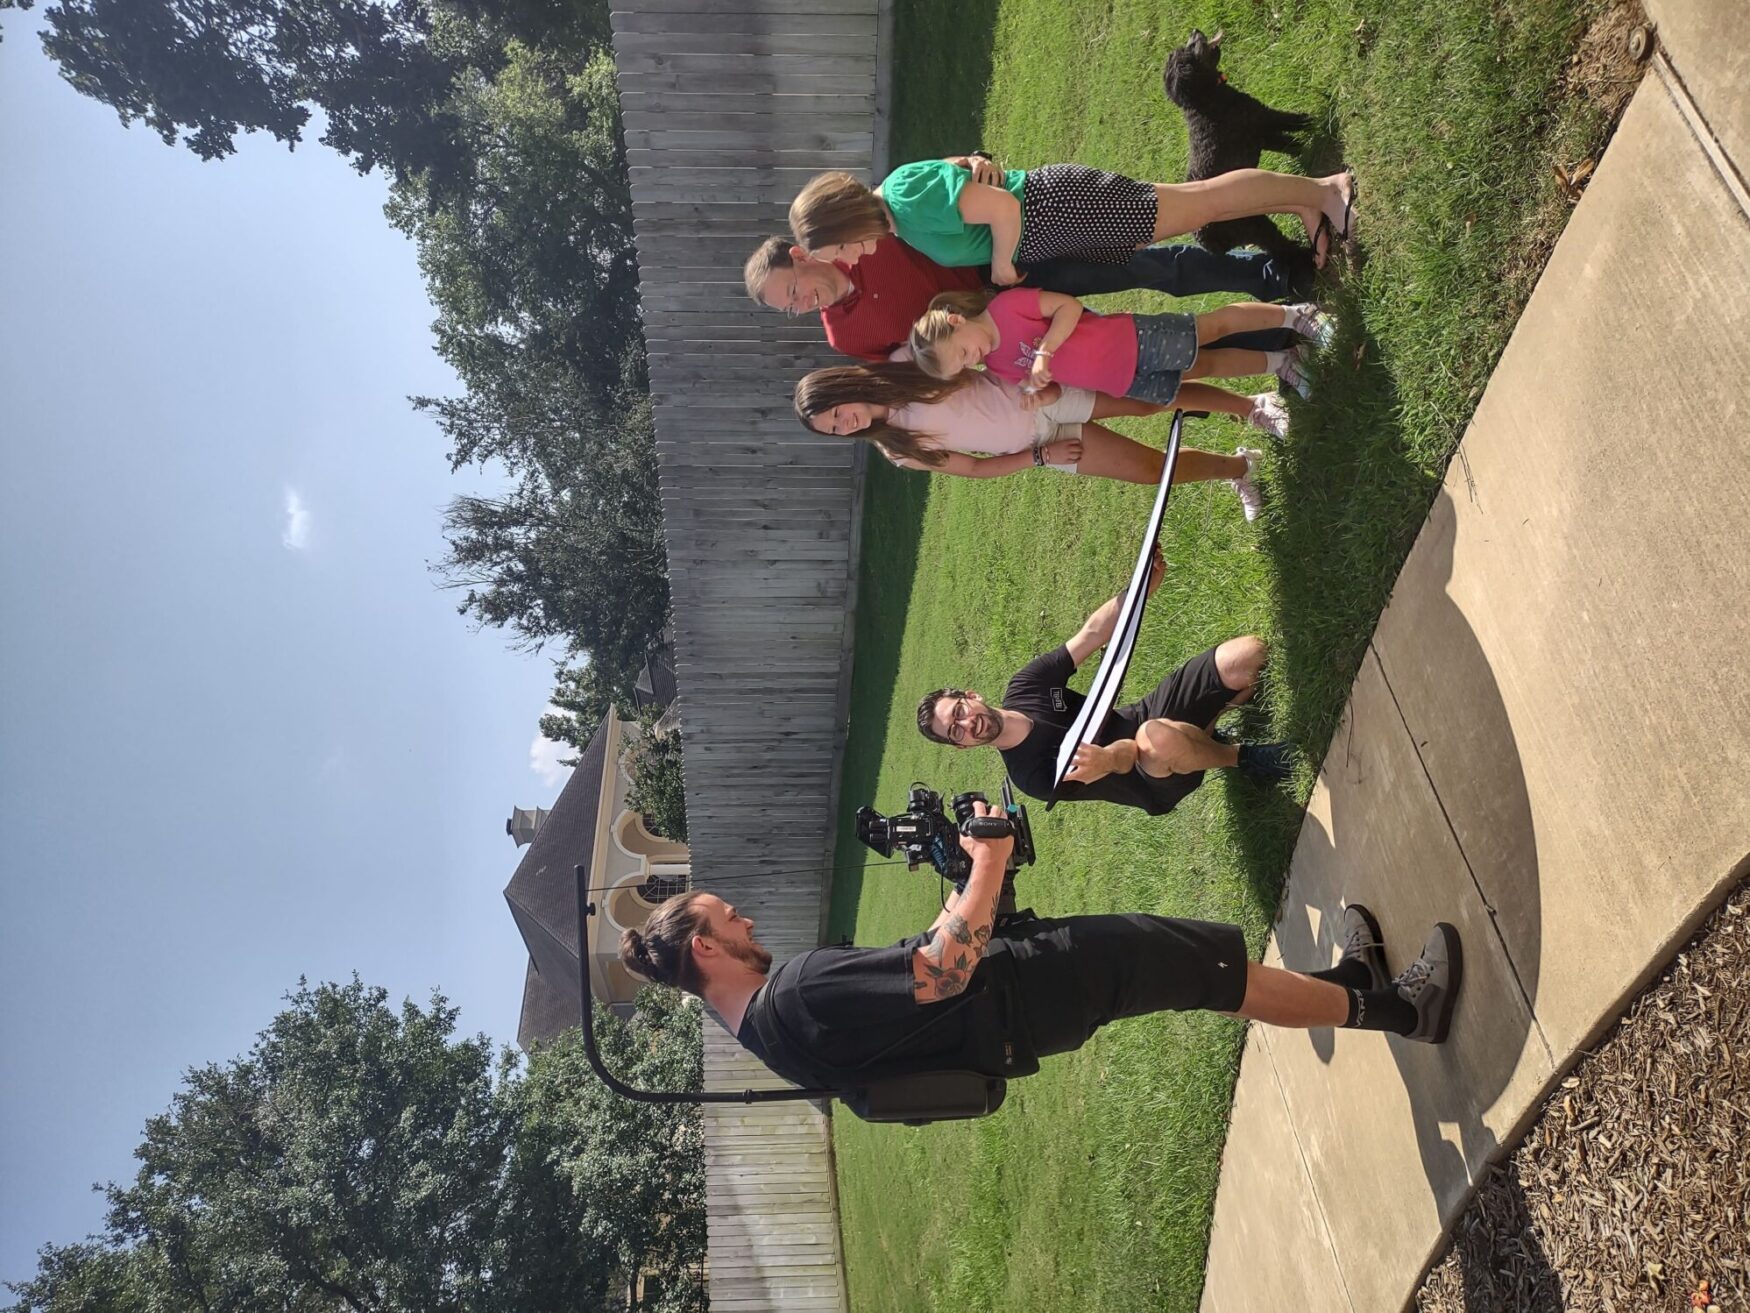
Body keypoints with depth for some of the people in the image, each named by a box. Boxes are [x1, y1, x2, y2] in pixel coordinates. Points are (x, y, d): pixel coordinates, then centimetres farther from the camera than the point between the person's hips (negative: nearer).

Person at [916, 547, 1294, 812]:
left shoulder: (1025, 686, -3)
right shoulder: (1031, 776, -19)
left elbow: (1091, 634, -2)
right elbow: (1125, 756, -23)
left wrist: (1141, 587, -16)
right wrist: (1108, 759, -49)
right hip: (1161, 778, -5)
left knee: (1248, 654, -20)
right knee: (1158, 738, -46)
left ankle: (1204, 736, 9)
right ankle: (1239, 756, -11)